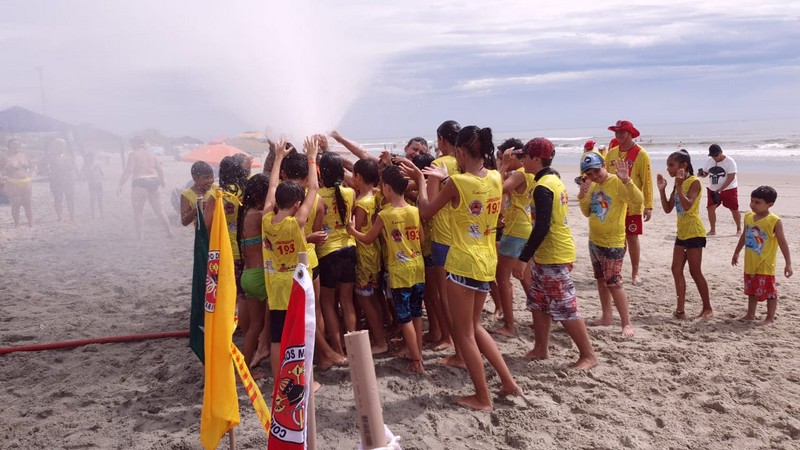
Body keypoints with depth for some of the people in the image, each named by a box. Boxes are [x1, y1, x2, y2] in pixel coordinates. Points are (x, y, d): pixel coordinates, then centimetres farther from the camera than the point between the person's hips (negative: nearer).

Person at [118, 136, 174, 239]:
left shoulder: (133, 155, -6)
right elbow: (160, 170, 14)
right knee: (159, 210, 13)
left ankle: (139, 235, 3)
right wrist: (162, 181, 29)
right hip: (154, 181, 6)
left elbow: (128, 171, -14)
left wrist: (120, 184, -13)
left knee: (137, 211, 5)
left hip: (140, 183, -5)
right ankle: (170, 232, 11)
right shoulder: (151, 154, 12)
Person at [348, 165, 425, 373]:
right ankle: (415, 352, 28)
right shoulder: (415, 211, -1)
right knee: (415, 313, 17)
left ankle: (417, 362, 3)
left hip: (400, 270, -5)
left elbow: (367, 239, 0)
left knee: (404, 317, 2)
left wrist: (351, 229, 17)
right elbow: (421, 239, 9)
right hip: (417, 267, 5)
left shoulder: (384, 215, -14)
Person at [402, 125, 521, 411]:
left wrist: (421, 180, 11)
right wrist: (446, 178, 20)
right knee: (474, 326, 23)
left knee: (463, 333, 7)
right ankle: (508, 382, 24)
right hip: (487, 261, 7)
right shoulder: (496, 178, 1)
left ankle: (482, 398, 15)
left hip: (463, 262, -7)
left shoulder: (457, 182, -16)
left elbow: (425, 212, -2)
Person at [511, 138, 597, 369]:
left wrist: (523, 257, -22)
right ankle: (540, 349, 26)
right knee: (538, 303, 16)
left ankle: (588, 355, 8)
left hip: (554, 257, -10)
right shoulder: (553, 180, 11)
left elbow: (541, 227, -25)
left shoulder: (543, 187, -19)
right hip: (546, 255, 10)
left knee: (566, 309, -2)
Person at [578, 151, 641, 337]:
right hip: (594, 241, 8)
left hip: (612, 243, -8)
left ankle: (627, 323, 2)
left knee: (614, 283, -8)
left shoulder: (617, 183, -16)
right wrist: (582, 196, -3)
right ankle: (607, 317, 28)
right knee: (601, 281, 16)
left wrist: (626, 180, -40)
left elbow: (637, 201, -29)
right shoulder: (593, 186, 7)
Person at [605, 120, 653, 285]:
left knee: (632, 238, 4)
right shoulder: (611, 153, 6)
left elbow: (647, 181, -10)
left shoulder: (641, 154, -8)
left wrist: (648, 205, -14)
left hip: (632, 205, -4)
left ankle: (635, 273, 16)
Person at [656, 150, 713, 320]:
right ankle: (680, 309, 10)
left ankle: (708, 308, 13)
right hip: (682, 232, 9)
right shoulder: (678, 184, 11)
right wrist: (662, 189, 0)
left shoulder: (694, 182, -13)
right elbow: (668, 209, 9)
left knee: (695, 272, -1)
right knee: (677, 270, 5)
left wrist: (679, 186, -26)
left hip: (694, 233, -8)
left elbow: (687, 206, -26)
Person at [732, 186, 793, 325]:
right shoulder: (748, 217, 3)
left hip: (765, 264, -6)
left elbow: (782, 243, -13)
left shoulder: (774, 221, -15)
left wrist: (788, 263, -16)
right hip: (750, 263, 6)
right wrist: (736, 253, 25)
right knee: (752, 289, 17)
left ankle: (770, 317, 16)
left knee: (768, 290, 2)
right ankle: (750, 315, 29)